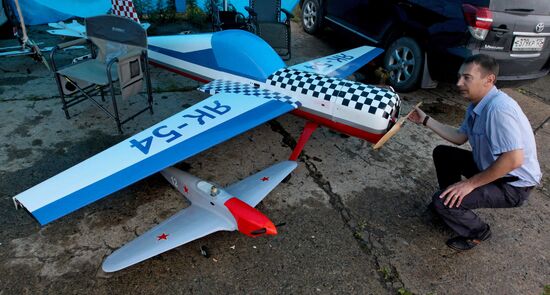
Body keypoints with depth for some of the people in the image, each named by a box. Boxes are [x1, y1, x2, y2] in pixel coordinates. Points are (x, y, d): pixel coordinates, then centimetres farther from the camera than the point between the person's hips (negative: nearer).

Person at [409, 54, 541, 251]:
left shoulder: (499, 108, -31)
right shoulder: (477, 105, 0)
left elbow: (514, 160, -35)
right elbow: (460, 137, 11)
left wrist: (470, 183, -27)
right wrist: (425, 120, 5)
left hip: (513, 185, -9)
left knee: (442, 201, -20)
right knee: (442, 154, 13)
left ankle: (477, 232, 10)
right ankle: (452, 207, 28)